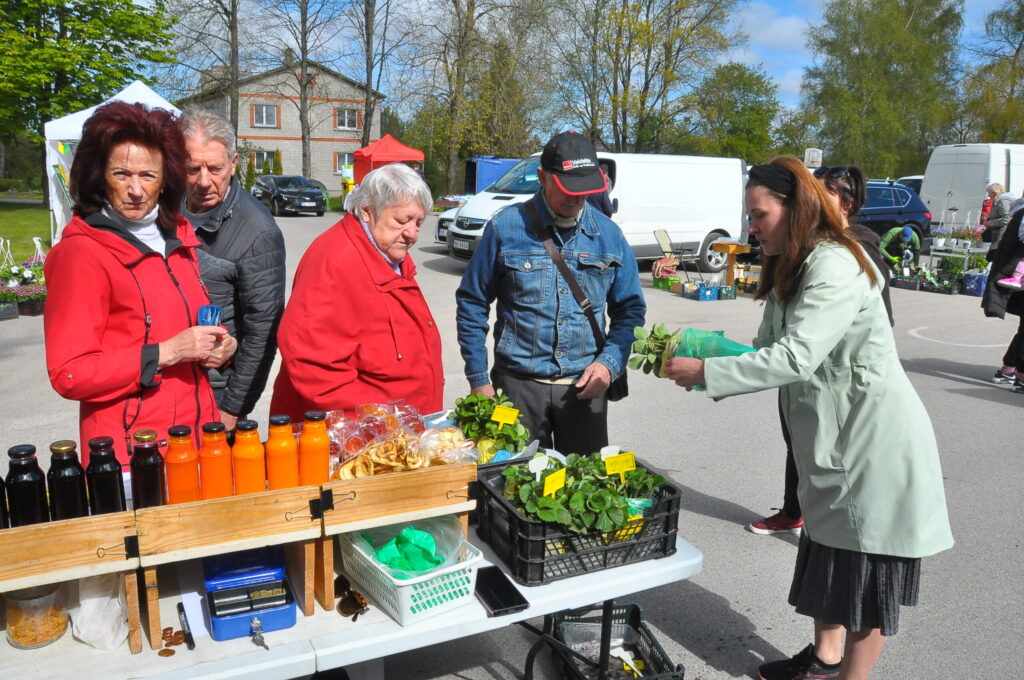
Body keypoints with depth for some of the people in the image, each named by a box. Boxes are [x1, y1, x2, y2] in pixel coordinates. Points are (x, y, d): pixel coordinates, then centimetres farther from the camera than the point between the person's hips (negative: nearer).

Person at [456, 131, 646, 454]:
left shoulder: (609, 234, 3)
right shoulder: (506, 226, -4)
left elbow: (630, 309, 9)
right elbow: (472, 304, 1)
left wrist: (609, 362, -7)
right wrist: (479, 380, -3)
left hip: (585, 386, 2)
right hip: (518, 383, -2)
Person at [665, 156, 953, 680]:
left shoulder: (835, 268, -22)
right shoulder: (789, 273, 10)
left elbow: (796, 357, -31)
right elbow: (767, 351, 6)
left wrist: (706, 372, -26)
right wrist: (702, 363, -9)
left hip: (874, 439, -10)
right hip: (831, 438, 10)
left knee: (866, 569, 4)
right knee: (826, 552, 20)